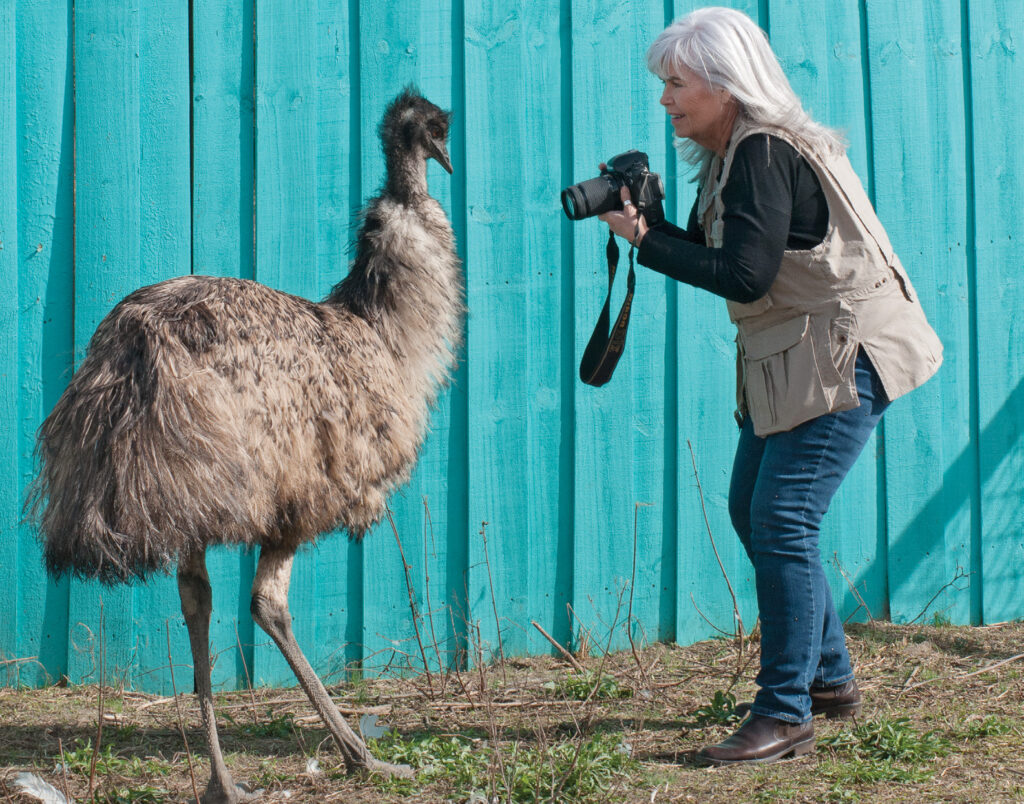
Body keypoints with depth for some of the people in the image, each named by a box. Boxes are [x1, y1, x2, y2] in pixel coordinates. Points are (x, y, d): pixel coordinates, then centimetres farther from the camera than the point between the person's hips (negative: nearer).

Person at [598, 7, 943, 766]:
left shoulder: (765, 156, -20)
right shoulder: (732, 157, 10)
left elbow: (744, 276, -25)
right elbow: (711, 254, 10)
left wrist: (646, 240, -20)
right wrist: (647, 221, -4)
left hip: (845, 356, -11)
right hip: (786, 361, 11)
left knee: (782, 519, -15)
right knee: (753, 511, 15)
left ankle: (786, 715, -12)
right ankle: (829, 677, 28)